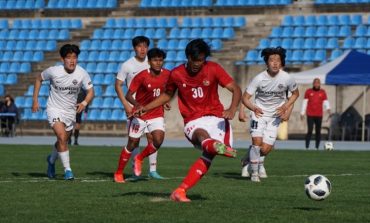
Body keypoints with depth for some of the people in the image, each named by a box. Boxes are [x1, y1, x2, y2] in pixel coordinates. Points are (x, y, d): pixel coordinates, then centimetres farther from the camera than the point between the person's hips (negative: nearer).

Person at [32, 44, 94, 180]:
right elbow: (39, 79, 1)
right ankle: (67, 170, -14)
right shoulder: (54, 71, -17)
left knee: (63, 141, 15)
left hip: (70, 111, 3)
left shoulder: (82, 73, -14)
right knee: (62, 137, -22)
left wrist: (85, 103, -28)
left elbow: (90, 91, -8)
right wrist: (35, 100, -1)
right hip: (54, 109, -3)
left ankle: (51, 160, 46)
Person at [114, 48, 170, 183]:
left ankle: (139, 159, 12)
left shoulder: (167, 75, -6)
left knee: (158, 141, -19)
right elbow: (128, 95, -18)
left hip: (157, 115, 3)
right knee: (132, 144, 4)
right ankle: (119, 173, 22)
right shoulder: (141, 76, -17)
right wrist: (137, 105, -35)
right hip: (140, 115, -3)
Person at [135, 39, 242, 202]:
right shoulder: (176, 74, 3)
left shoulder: (213, 69, -2)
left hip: (216, 117, 1)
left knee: (208, 155, -23)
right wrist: (145, 108, 12)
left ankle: (181, 191, -24)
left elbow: (236, 90, -6)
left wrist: (232, 109, -25)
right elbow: (167, 95, 23)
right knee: (202, 134, -38)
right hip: (193, 122, -1)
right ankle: (217, 146, -77)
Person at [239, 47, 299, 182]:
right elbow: (245, 97, -13)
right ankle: (254, 172, -1)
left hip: (275, 115, 2)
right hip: (259, 112, -2)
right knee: (257, 141, -21)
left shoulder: (287, 78, -13)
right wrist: (253, 108, -34)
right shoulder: (259, 78, -17)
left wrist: (286, 107, -10)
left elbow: (295, 93, 7)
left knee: (266, 149, -5)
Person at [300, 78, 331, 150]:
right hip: (310, 115, -2)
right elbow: (304, 102, 7)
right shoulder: (308, 91, 6)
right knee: (310, 131, -9)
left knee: (318, 132, 2)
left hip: (319, 115, 2)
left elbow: (325, 102, 4)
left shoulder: (322, 92, 8)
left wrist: (328, 108, -17)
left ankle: (317, 147, 8)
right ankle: (307, 147, -8)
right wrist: (302, 113, 5)